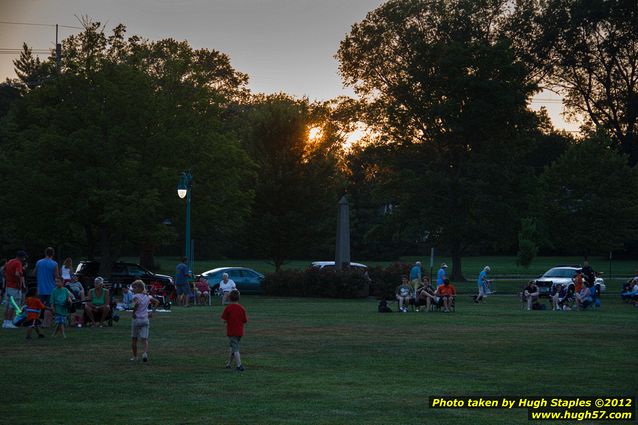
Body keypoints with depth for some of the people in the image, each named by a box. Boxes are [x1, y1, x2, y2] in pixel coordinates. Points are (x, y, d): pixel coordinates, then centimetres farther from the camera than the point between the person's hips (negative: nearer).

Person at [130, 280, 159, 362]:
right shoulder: (147, 296, 9)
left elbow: (137, 303, -33)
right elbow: (157, 302, 17)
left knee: (134, 339, 13)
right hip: (145, 319, 4)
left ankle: (135, 356, 19)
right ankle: (145, 352, -25)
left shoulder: (136, 296, -11)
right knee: (144, 339, 0)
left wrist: (133, 312, -20)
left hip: (136, 319, -4)